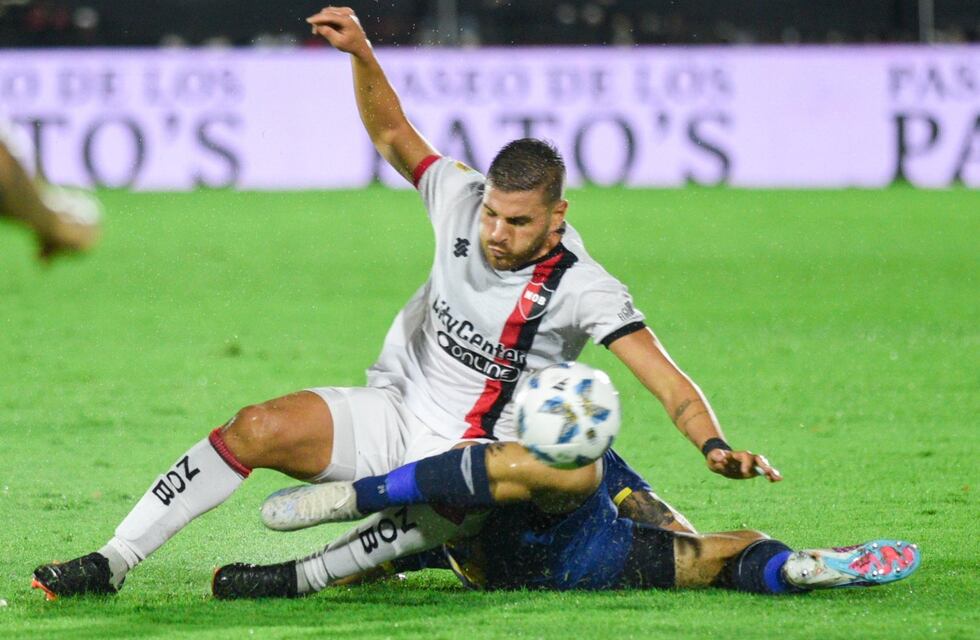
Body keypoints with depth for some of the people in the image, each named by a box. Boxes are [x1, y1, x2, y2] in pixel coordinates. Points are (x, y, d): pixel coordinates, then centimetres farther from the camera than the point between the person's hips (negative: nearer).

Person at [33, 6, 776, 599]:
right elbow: (392, 133, 11)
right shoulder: (462, 201, -4)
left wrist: (715, 445, -41)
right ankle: (112, 563, -13)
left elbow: (668, 381, -24)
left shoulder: (584, 291, -18)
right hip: (393, 412, 4)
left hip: (475, 457, -3)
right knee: (259, 429, -20)